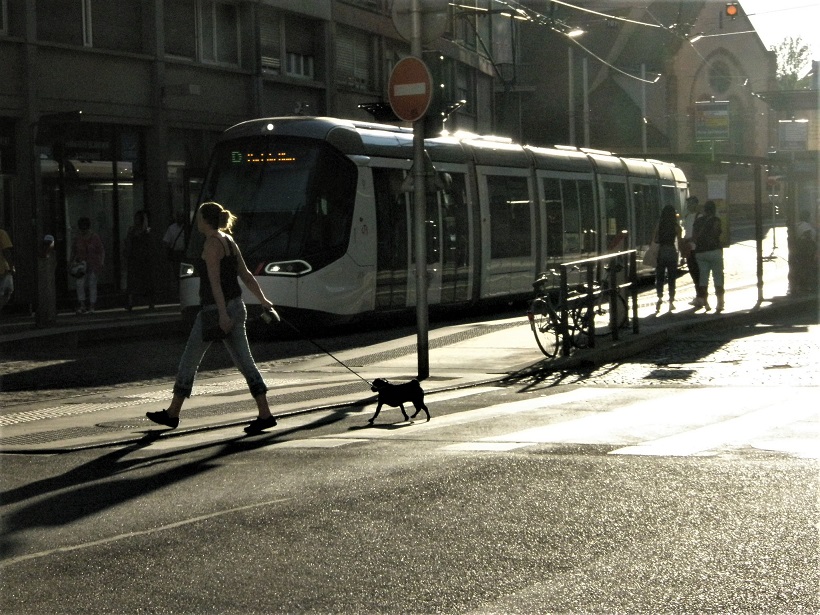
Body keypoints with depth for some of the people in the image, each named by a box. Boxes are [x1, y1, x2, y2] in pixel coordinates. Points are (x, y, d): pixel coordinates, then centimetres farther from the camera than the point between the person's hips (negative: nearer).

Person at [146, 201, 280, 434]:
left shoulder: (212, 243, -13)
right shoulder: (229, 241, 12)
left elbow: (215, 281, -19)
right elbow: (246, 275, 14)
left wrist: (222, 314, -24)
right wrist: (263, 301, 16)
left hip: (216, 310, -8)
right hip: (236, 308, 8)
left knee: (189, 362, 5)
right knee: (244, 361, 4)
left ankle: (172, 414, 15)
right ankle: (265, 414, -3)